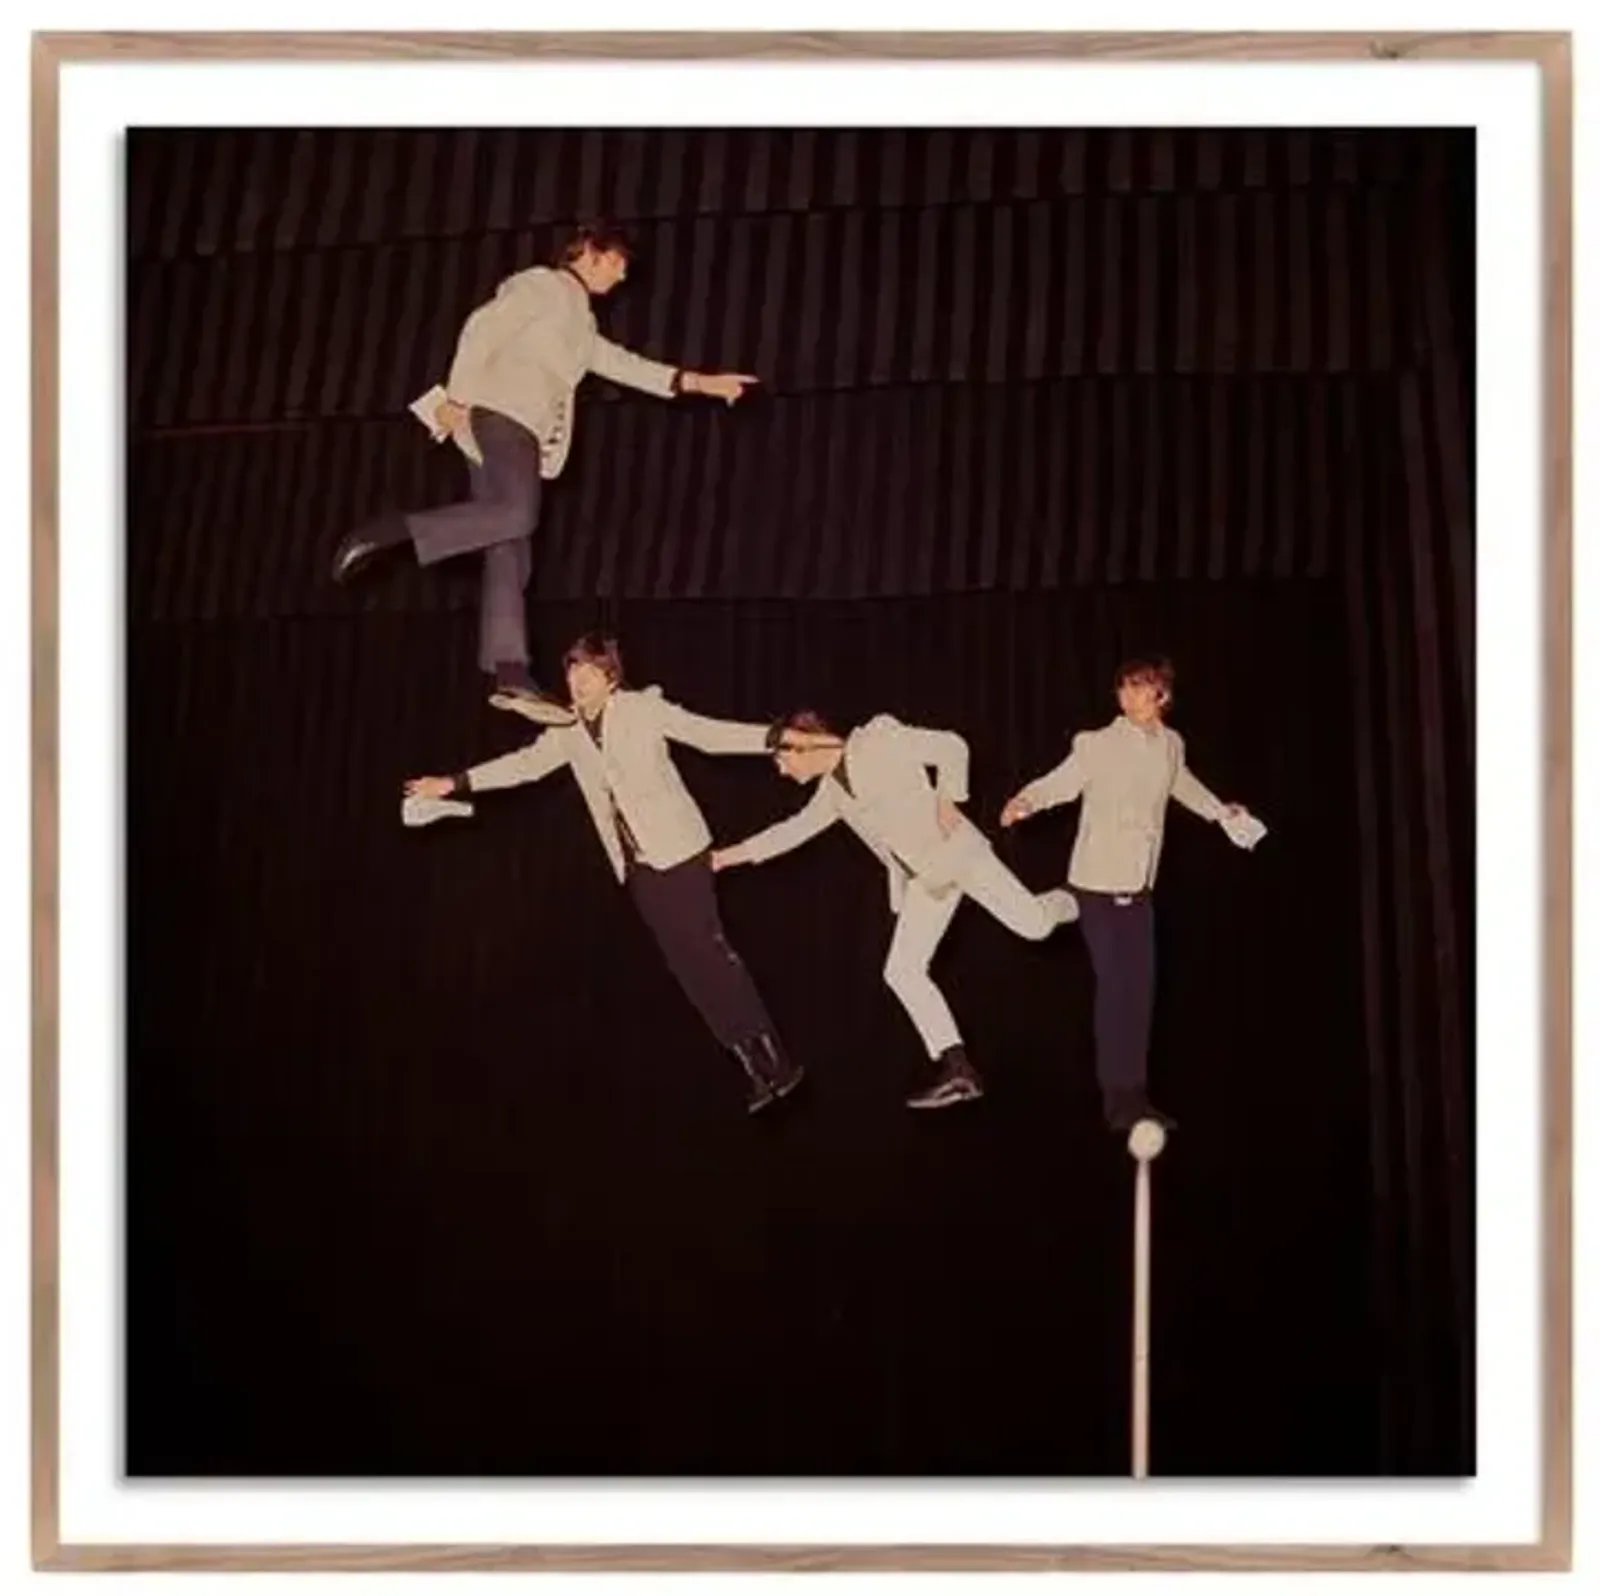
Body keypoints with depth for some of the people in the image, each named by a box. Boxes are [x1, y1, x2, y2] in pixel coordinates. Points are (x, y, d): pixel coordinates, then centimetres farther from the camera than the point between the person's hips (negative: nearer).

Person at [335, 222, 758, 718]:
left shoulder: (579, 322, 31)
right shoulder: (543, 285, 6)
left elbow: (622, 363, 29)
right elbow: (482, 328, -6)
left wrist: (699, 382, 22)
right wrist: (457, 396, -17)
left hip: (522, 430, 9)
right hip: (499, 412, -9)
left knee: (511, 553, -5)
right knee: (517, 513, -31)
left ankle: (510, 674, -15)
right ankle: (388, 531, -28)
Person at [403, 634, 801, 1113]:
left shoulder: (644, 708, -6)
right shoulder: (568, 732, 8)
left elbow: (709, 733, -8)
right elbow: (525, 763, 12)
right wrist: (455, 783, 7)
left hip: (678, 851, -5)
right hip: (638, 866, 5)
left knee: (705, 948, -13)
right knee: (686, 964, 3)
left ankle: (775, 1059, -7)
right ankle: (753, 1067, 9)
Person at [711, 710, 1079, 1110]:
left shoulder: (879, 739, -11)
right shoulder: (831, 790, 10)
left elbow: (951, 746, -10)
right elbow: (795, 829, 18)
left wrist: (947, 800, -18)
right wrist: (731, 854, 17)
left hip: (957, 851, -7)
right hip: (925, 879, 7)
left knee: (1033, 925, -10)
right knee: (901, 971, -4)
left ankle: (1060, 904, 30)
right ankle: (957, 1071, -2)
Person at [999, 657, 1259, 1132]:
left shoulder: (1171, 744, 4)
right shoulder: (1097, 744, -14)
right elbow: (1061, 780, -23)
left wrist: (1220, 811, 39)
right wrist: (1025, 801, -44)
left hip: (1138, 885, 5)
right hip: (1097, 881, -5)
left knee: (1140, 989, 6)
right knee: (1114, 987, -6)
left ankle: (1135, 1095, 15)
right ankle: (1118, 1098, 2)